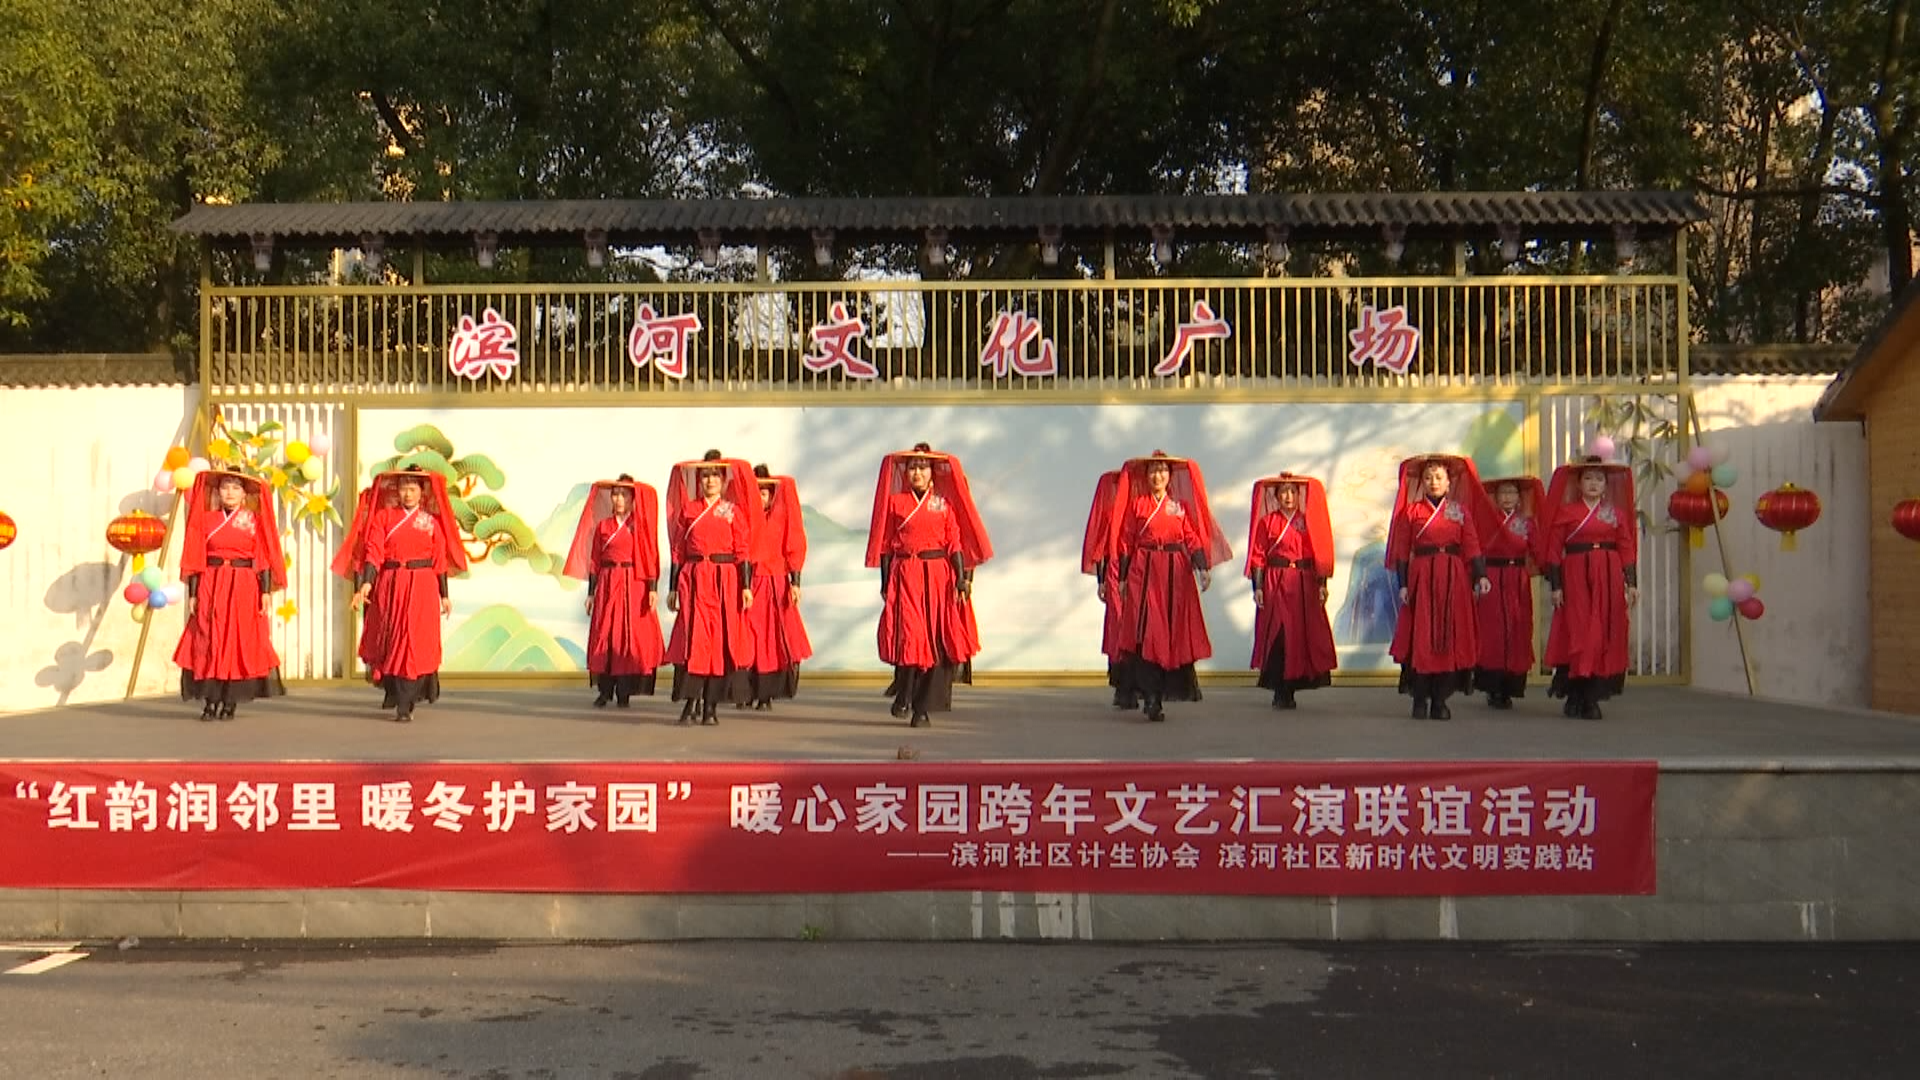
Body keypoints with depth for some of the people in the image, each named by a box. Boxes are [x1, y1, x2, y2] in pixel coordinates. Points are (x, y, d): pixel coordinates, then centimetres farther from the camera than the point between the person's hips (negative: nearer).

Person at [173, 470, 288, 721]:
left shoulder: (254, 521, 5)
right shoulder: (207, 519, 9)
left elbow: (264, 559, 1)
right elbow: (196, 559, 6)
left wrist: (266, 591, -8)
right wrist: (192, 593, 0)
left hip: (243, 587, -1)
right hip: (211, 586, 1)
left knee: (238, 643, -1)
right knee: (209, 642, -3)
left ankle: (230, 702, 5)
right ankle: (211, 701, 0)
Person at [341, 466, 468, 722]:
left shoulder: (432, 522, 8)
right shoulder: (383, 517, 7)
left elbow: (439, 562, 8)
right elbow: (374, 553, -2)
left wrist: (444, 596, 6)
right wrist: (366, 583, -15)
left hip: (422, 587, -1)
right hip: (390, 585, 1)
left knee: (416, 641, -7)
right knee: (391, 639, 2)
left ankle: (404, 705, -2)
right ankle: (394, 690, 18)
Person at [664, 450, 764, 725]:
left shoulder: (734, 511, 7)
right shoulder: (687, 509, 9)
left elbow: (743, 550, 3)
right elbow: (678, 551, 9)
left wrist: (746, 586, -5)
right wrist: (673, 588, 5)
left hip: (726, 581, 0)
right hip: (694, 580, 0)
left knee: (721, 640, -1)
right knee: (692, 640, -9)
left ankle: (711, 706, 5)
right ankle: (690, 703, -5)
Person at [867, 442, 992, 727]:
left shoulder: (945, 503, 8)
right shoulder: (895, 502, 7)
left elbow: (955, 542, 4)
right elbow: (886, 544, 7)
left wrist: (962, 578, -5)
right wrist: (885, 583, 2)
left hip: (939, 575, 1)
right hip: (905, 575, -1)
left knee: (938, 638, -3)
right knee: (909, 635, -12)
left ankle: (924, 706, 3)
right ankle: (904, 696, 8)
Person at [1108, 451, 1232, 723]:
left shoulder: (1181, 506, 11)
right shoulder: (1136, 504, 7)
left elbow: (1193, 539, 4)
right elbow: (1125, 542, 6)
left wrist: (1203, 568, -10)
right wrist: (1123, 578, 2)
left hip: (1175, 573, 2)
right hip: (1144, 572, -2)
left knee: (1173, 632, 1)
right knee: (1146, 631, -12)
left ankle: (1159, 694, 12)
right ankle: (1151, 697, -15)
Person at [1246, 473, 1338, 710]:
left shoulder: (1308, 522, 9)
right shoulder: (1267, 522, 4)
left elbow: (1320, 555, 6)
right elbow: (1258, 556, 1)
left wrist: (1322, 584, -2)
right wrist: (1258, 587, -6)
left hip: (1304, 584, 3)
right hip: (1275, 583, -2)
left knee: (1303, 633, 1)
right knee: (1278, 635, -8)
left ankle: (1291, 688, 11)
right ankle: (1279, 692, -3)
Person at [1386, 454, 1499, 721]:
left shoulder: (1461, 511, 10)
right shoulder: (1411, 511, 6)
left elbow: (1472, 546, 4)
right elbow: (1402, 551, 3)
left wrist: (1480, 575, -9)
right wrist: (1403, 584, -4)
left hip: (1453, 579, 2)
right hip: (1421, 577, -1)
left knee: (1450, 637, 0)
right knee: (1420, 637, -6)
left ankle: (1441, 699, 6)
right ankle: (1420, 699, 0)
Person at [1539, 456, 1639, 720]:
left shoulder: (1617, 513, 11)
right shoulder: (1566, 511, 3)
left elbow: (1627, 549, 8)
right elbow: (1554, 550, -1)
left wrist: (1632, 583, 0)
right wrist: (1555, 585, -8)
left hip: (1608, 579, 3)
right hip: (1576, 577, -3)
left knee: (1605, 636, 1)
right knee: (1578, 634, -6)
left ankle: (1592, 699, 8)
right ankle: (1575, 696, 2)